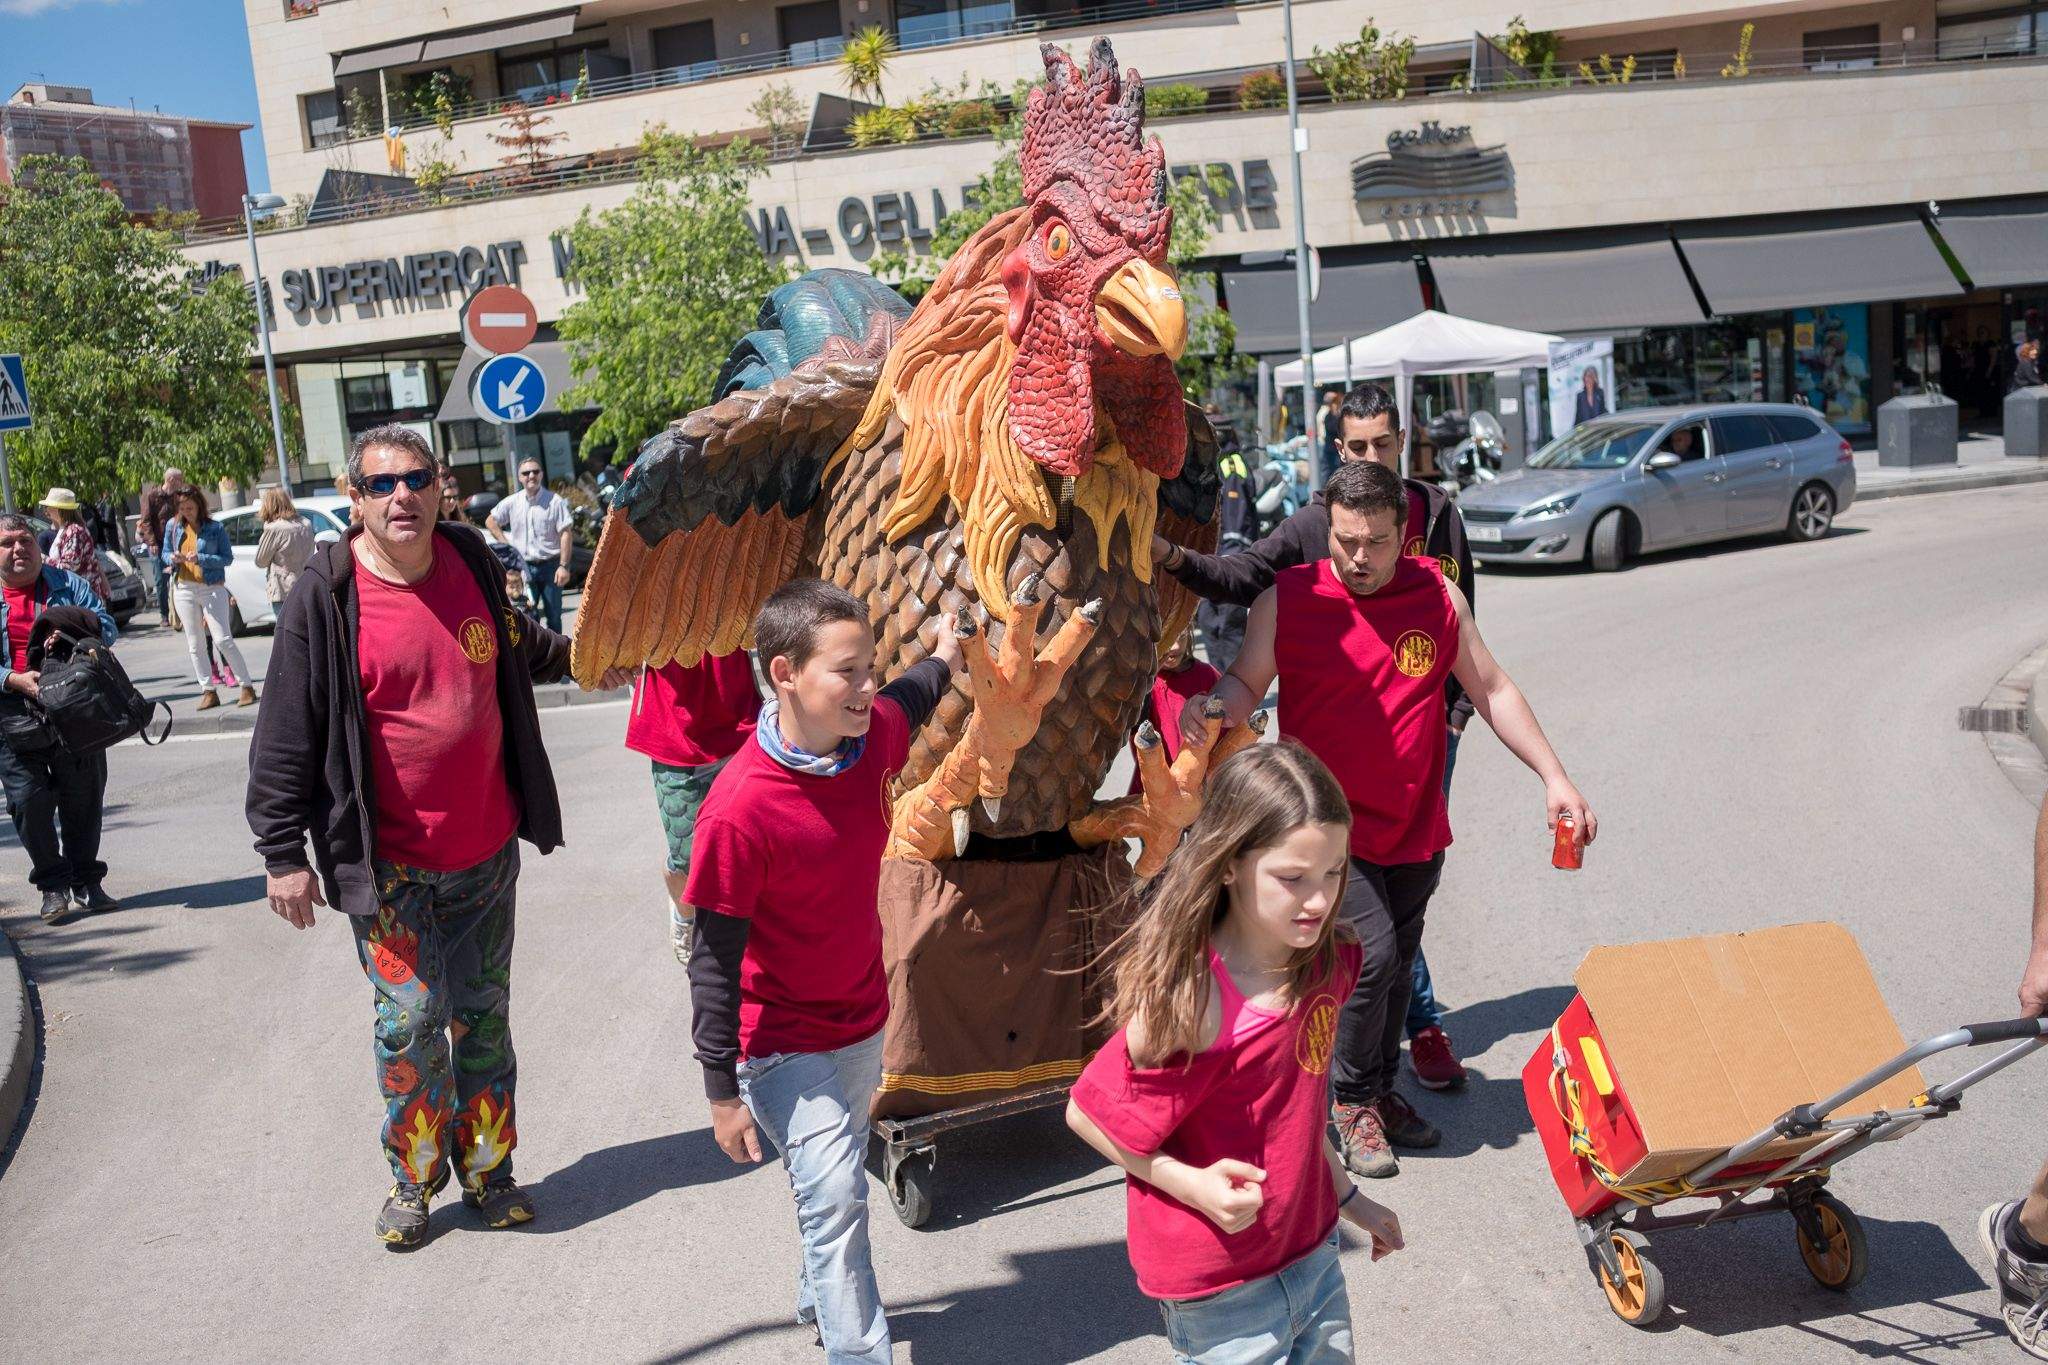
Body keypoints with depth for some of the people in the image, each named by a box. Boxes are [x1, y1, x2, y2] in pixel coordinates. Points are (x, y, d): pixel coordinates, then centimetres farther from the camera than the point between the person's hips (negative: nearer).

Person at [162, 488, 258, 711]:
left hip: (212, 588, -4)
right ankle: (208, 692, 12)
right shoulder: (173, 526, 7)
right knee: (194, 644, 6)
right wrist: (172, 558, -8)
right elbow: (165, 553, 15)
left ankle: (247, 686, -5)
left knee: (223, 639, -11)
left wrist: (201, 559, -20)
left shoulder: (214, 528, -5)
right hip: (184, 589, 5)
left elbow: (227, 557, -6)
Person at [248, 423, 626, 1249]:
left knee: (483, 1015, 14)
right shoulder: (325, 600, -12)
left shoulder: (472, 563, 1)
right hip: (388, 864, -4)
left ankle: (487, 1167, 30)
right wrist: (283, 853, -9)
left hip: (487, 848, 4)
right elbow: (286, 737, -9)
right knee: (410, 1022, 0)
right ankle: (414, 1177, 23)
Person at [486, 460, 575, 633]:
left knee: (553, 614, 6)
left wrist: (563, 566, -16)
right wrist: (505, 543, 3)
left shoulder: (555, 501, -5)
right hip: (524, 567, 3)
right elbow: (490, 521, 17)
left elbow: (566, 534, -9)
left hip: (550, 565, -3)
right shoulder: (512, 502, 5)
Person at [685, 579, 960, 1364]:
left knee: (834, 1183, 24)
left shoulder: (874, 735, -12)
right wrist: (722, 1094, -16)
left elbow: (909, 698, 16)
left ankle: (821, 1300, 48)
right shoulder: (740, 810, -30)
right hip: (783, 1041, -7)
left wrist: (948, 654, 36)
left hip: (863, 1016, 7)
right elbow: (715, 959, -22)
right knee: (834, 1196, -11)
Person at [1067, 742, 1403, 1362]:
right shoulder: (1193, 1005, -27)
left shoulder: (1325, 961, -5)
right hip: (1221, 1287, -7)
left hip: (1313, 1251, 7)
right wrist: (1193, 1184, -24)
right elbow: (1088, 1114, -17)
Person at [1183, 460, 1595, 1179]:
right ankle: (1354, 1101, 9)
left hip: (1414, 828, 4)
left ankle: (1380, 1092, 36)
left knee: (1397, 968, 14)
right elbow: (1247, 683, 1)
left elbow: (1491, 688, 7)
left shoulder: (1436, 594, 0)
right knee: (1371, 952, -15)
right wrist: (1212, 708, -23)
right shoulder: (1286, 600, -8)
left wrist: (1553, 776, 2)